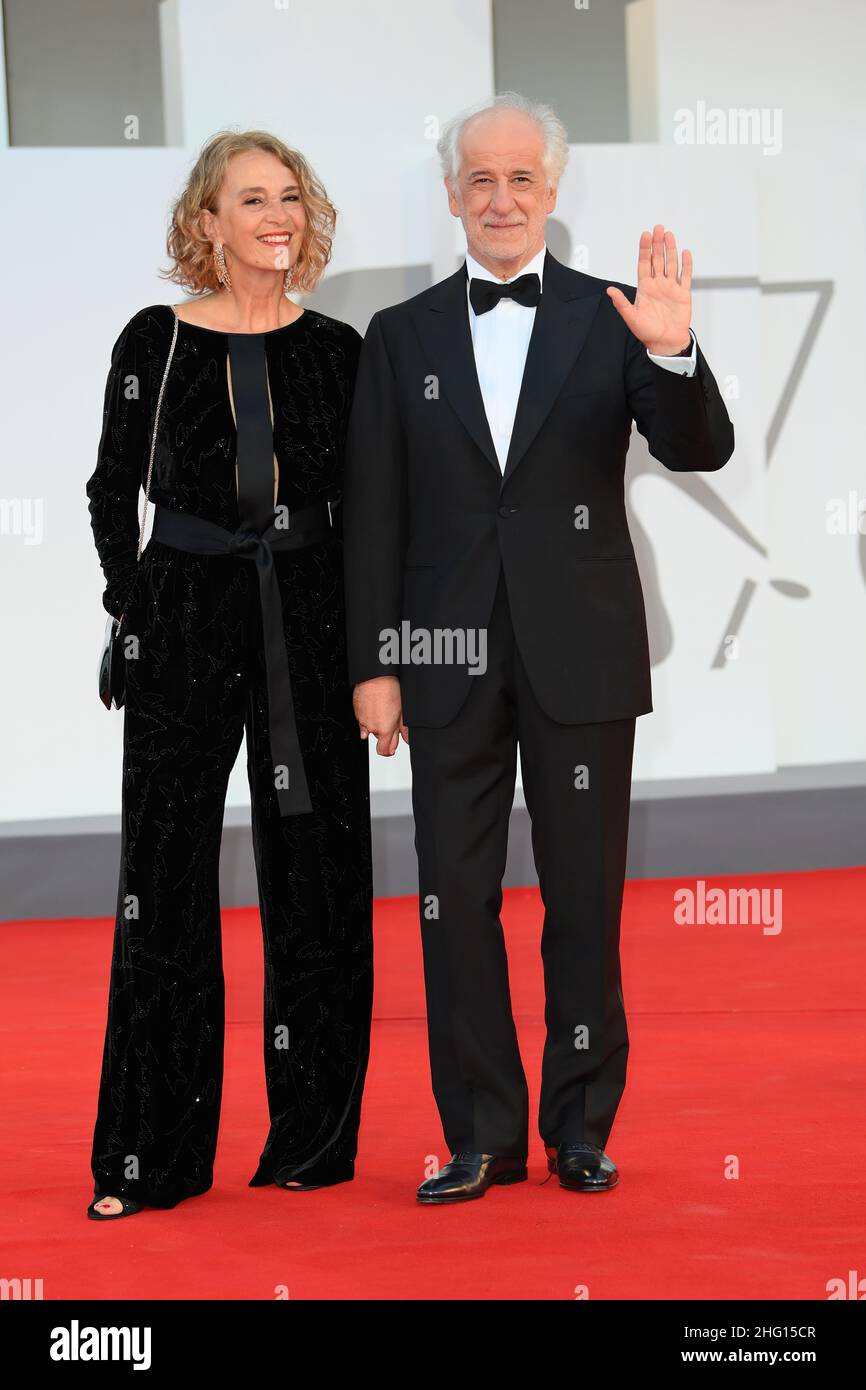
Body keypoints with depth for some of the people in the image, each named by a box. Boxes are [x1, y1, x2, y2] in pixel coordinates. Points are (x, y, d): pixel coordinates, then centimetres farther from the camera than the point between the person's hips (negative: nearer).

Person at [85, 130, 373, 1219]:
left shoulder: (336, 348, 4)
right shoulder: (155, 341, -1)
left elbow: (358, 505, 10)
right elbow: (113, 489, 6)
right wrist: (131, 609, -1)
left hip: (310, 626, 2)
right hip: (185, 626, -2)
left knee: (315, 880, 5)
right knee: (166, 880, 0)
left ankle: (313, 1139, 15)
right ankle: (153, 1154, 6)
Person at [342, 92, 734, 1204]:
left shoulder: (611, 318, 3)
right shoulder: (401, 337, 6)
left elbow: (699, 451, -7)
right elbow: (373, 516, 5)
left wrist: (674, 355, -27)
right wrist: (372, 665, 0)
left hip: (581, 653, -1)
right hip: (449, 655, 1)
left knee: (585, 902, 5)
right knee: (455, 902, 4)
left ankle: (581, 1128, 15)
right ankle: (481, 1136, 13)